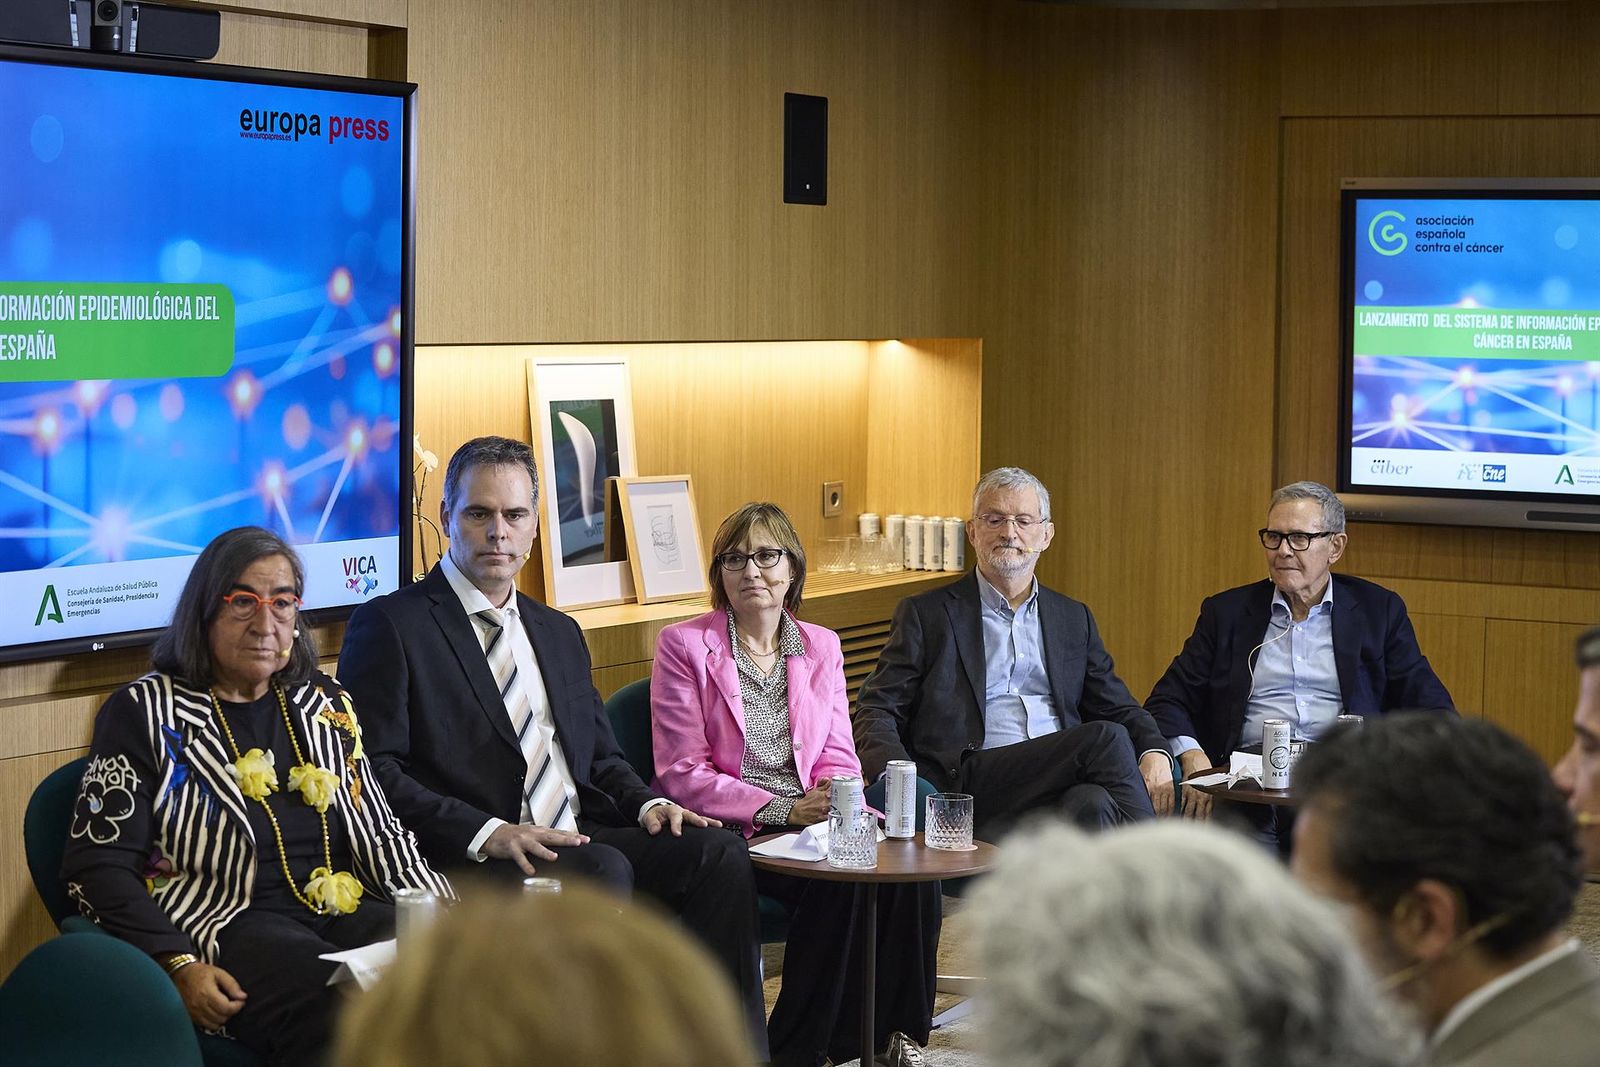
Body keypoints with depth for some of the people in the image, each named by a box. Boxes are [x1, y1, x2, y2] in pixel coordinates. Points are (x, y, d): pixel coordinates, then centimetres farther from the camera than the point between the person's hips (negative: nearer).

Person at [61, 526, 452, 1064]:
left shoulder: (325, 704, 21)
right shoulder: (144, 713, 6)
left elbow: (381, 833, 21)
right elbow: (100, 867, 0)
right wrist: (177, 965, -15)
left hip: (350, 914, 5)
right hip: (228, 924, -5)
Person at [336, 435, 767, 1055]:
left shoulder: (560, 634, 24)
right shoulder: (390, 626, 1)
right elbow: (372, 770, -9)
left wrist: (646, 804, 4)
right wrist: (485, 832, -21)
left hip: (581, 842, 7)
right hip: (466, 862, -6)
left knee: (719, 853, -18)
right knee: (604, 869, -34)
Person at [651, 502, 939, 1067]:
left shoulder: (822, 647, 15)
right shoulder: (683, 646, 0)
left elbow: (838, 757, 11)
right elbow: (683, 774, -7)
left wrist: (835, 798, -14)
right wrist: (783, 810, -17)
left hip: (809, 818, 4)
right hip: (730, 830, -4)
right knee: (836, 879, -31)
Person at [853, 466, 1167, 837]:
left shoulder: (1074, 619, 25)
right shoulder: (926, 614, 13)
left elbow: (1119, 708, 24)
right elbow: (876, 713, 8)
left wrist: (1155, 754, -1)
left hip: (1065, 786, 3)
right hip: (970, 786, -3)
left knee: (1094, 806, -35)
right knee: (1107, 739, -27)